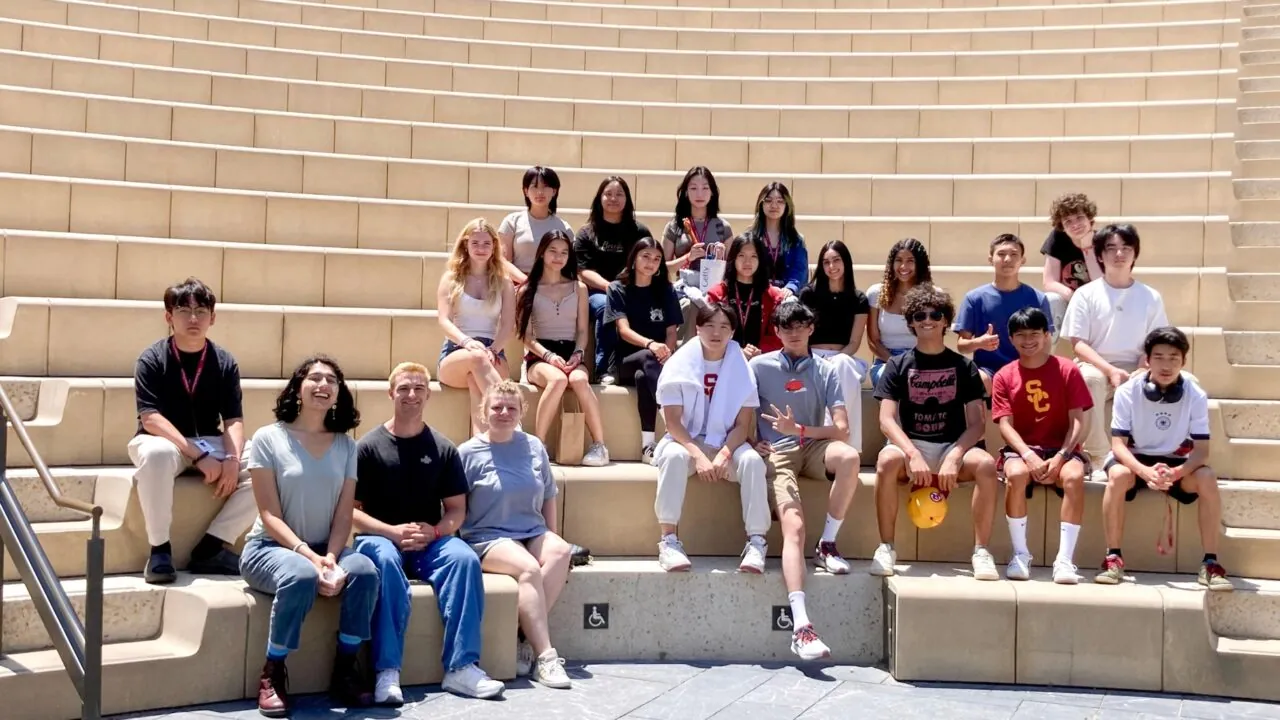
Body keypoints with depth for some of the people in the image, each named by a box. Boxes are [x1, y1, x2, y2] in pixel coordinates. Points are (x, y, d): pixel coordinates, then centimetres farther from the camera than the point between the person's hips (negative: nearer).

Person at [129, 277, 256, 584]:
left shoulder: (225, 362, 2)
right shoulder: (152, 360, -8)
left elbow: (233, 420, -3)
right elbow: (151, 419, -18)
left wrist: (232, 460, -23)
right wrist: (198, 455, -28)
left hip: (210, 443, 4)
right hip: (164, 441, -4)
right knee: (156, 454, -40)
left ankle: (210, 547, -12)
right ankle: (159, 549, -25)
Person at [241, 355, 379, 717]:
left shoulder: (345, 445, 6)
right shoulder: (268, 438, -6)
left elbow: (343, 515, 2)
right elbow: (270, 516, -11)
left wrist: (330, 558, -17)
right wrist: (308, 555, -24)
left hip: (324, 548, 4)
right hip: (270, 547, -4)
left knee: (365, 571, -28)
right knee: (300, 576, -37)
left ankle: (345, 669, -12)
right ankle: (273, 673, -17)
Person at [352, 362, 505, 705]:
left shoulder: (443, 448, 9)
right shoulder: (369, 446, 1)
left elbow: (457, 510, 9)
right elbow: (350, 511, -2)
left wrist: (433, 531, -13)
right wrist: (392, 532, -18)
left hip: (430, 542, 3)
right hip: (380, 537, -2)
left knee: (465, 558, -29)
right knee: (386, 561, -37)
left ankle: (461, 667, -29)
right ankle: (387, 672, -38)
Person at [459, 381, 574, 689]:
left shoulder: (534, 447, 12)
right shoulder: (468, 453, 0)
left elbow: (548, 498, 18)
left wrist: (551, 538, 12)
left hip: (534, 534, 4)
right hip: (489, 538, -4)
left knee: (560, 551, -29)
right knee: (529, 568, -33)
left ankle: (526, 642, -26)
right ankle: (544, 655, -32)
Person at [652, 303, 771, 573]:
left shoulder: (740, 366, -1)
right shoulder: (680, 362, -5)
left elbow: (743, 425, -4)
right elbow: (672, 421, -11)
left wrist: (724, 454, -23)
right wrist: (698, 455, -25)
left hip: (727, 442, 1)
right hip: (686, 440, -1)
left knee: (752, 460, -30)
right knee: (674, 456, -35)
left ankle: (756, 541, -26)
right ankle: (669, 541, -34)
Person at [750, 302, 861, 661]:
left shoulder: (825, 371, 10)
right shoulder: (759, 366, 7)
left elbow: (841, 429, 2)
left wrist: (798, 430, -11)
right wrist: (752, 444, -9)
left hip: (813, 446, 3)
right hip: (777, 454, -2)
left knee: (849, 456, -34)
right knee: (794, 527, -27)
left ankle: (827, 545, -14)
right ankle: (801, 627, -39)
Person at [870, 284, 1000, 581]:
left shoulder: (963, 366, 7)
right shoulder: (899, 366, 6)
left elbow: (977, 423, 0)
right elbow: (887, 419, -5)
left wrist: (954, 458, -18)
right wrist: (914, 455, -22)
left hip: (953, 447, 1)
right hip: (911, 446, -1)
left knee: (986, 464, -31)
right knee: (887, 459, -35)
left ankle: (981, 551, -20)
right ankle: (886, 548, -23)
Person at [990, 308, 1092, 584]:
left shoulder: (1067, 370, 1)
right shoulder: (1004, 377, 4)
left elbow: (1078, 422, -4)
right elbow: (1005, 425, -4)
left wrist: (1059, 458, -17)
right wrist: (1029, 456, -21)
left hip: (1061, 449, 0)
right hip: (1022, 449, 0)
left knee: (1074, 476, -34)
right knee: (1016, 474, -35)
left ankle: (1065, 559, -30)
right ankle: (1020, 554, -21)